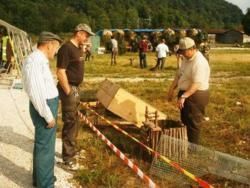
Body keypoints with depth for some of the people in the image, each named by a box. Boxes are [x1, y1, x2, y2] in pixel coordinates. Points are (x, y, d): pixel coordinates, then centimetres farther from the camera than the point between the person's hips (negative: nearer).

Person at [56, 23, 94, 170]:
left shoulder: (79, 48, 11)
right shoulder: (66, 48, -18)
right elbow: (61, 72, -22)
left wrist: (76, 89, 16)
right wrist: (68, 92, -21)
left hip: (75, 87, 10)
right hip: (69, 88, -10)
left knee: (74, 121, 19)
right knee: (70, 122, -3)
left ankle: (71, 150, 35)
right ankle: (68, 158, 7)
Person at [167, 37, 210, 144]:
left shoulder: (199, 62, -24)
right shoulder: (186, 59, 7)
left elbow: (196, 84, -31)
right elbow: (179, 75, 15)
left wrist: (183, 96, -35)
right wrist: (172, 89, 8)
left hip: (196, 95, -10)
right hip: (185, 93, 10)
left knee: (193, 123, 2)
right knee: (185, 121, 21)